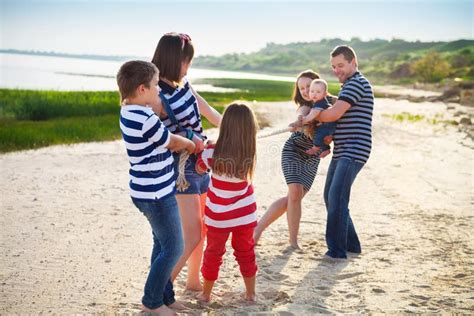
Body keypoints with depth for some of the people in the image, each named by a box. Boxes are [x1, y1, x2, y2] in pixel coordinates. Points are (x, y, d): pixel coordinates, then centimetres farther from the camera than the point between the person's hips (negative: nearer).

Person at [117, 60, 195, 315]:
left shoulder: (129, 110, 2)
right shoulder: (146, 120, -26)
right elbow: (173, 143, -8)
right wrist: (190, 144, 10)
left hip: (150, 191, 10)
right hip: (156, 194, -10)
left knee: (162, 245, 19)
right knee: (173, 249, 4)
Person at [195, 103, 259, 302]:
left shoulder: (212, 153, -20)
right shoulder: (248, 154, -14)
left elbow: (200, 168, -1)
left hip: (218, 216, -1)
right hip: (245, 214, 2)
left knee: (213, 254, 16)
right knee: (246, 252, 18)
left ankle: (206, 294, 30)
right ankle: (251, 293, 29)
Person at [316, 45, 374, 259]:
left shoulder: (357, 83, -11)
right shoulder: (348, 86, 23)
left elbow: (334, 114, -20)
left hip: (354, 151, -11)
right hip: (341, 152, 11)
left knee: (337, 198, -16)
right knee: (330, 197, 12)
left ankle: (337, 250, -11)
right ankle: (351, 245, 20)